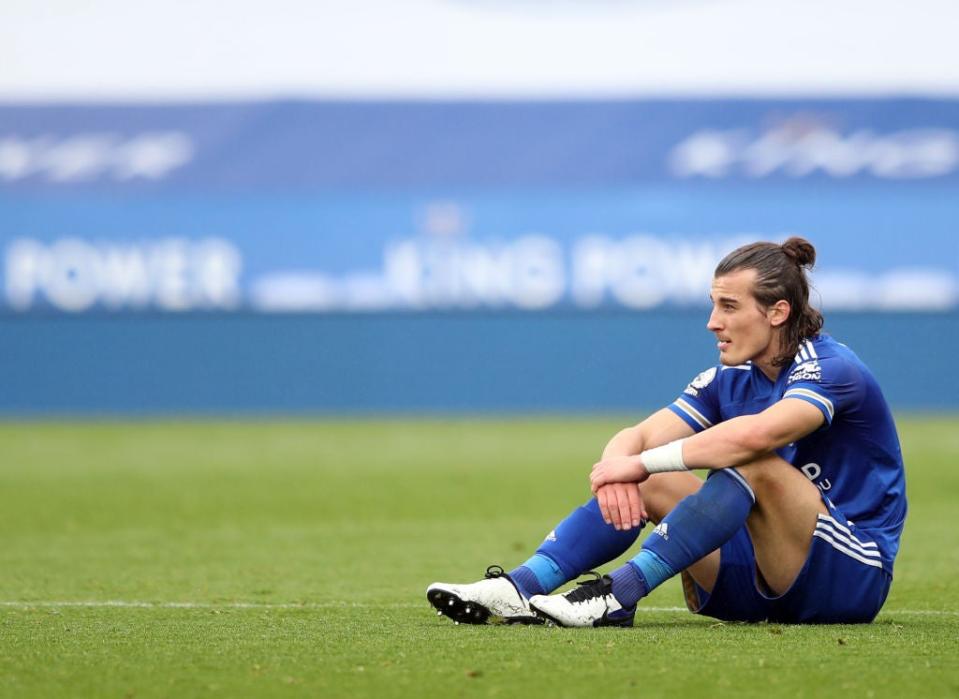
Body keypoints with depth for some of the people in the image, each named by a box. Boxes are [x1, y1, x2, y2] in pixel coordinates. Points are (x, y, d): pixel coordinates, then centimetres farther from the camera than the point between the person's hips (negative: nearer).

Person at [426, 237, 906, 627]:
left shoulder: (833, 370, -17)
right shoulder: (730, 380, 7)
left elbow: (755, 436, -37)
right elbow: (638, 437, -4)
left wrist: (639, 462, -32)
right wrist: (617, 467, -29)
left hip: (853, 575, -7)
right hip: (757, 581, 7)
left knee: (752, 463, -31)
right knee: (642, 485, -8)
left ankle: (618, 594, -37)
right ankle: (518, 588, -24)